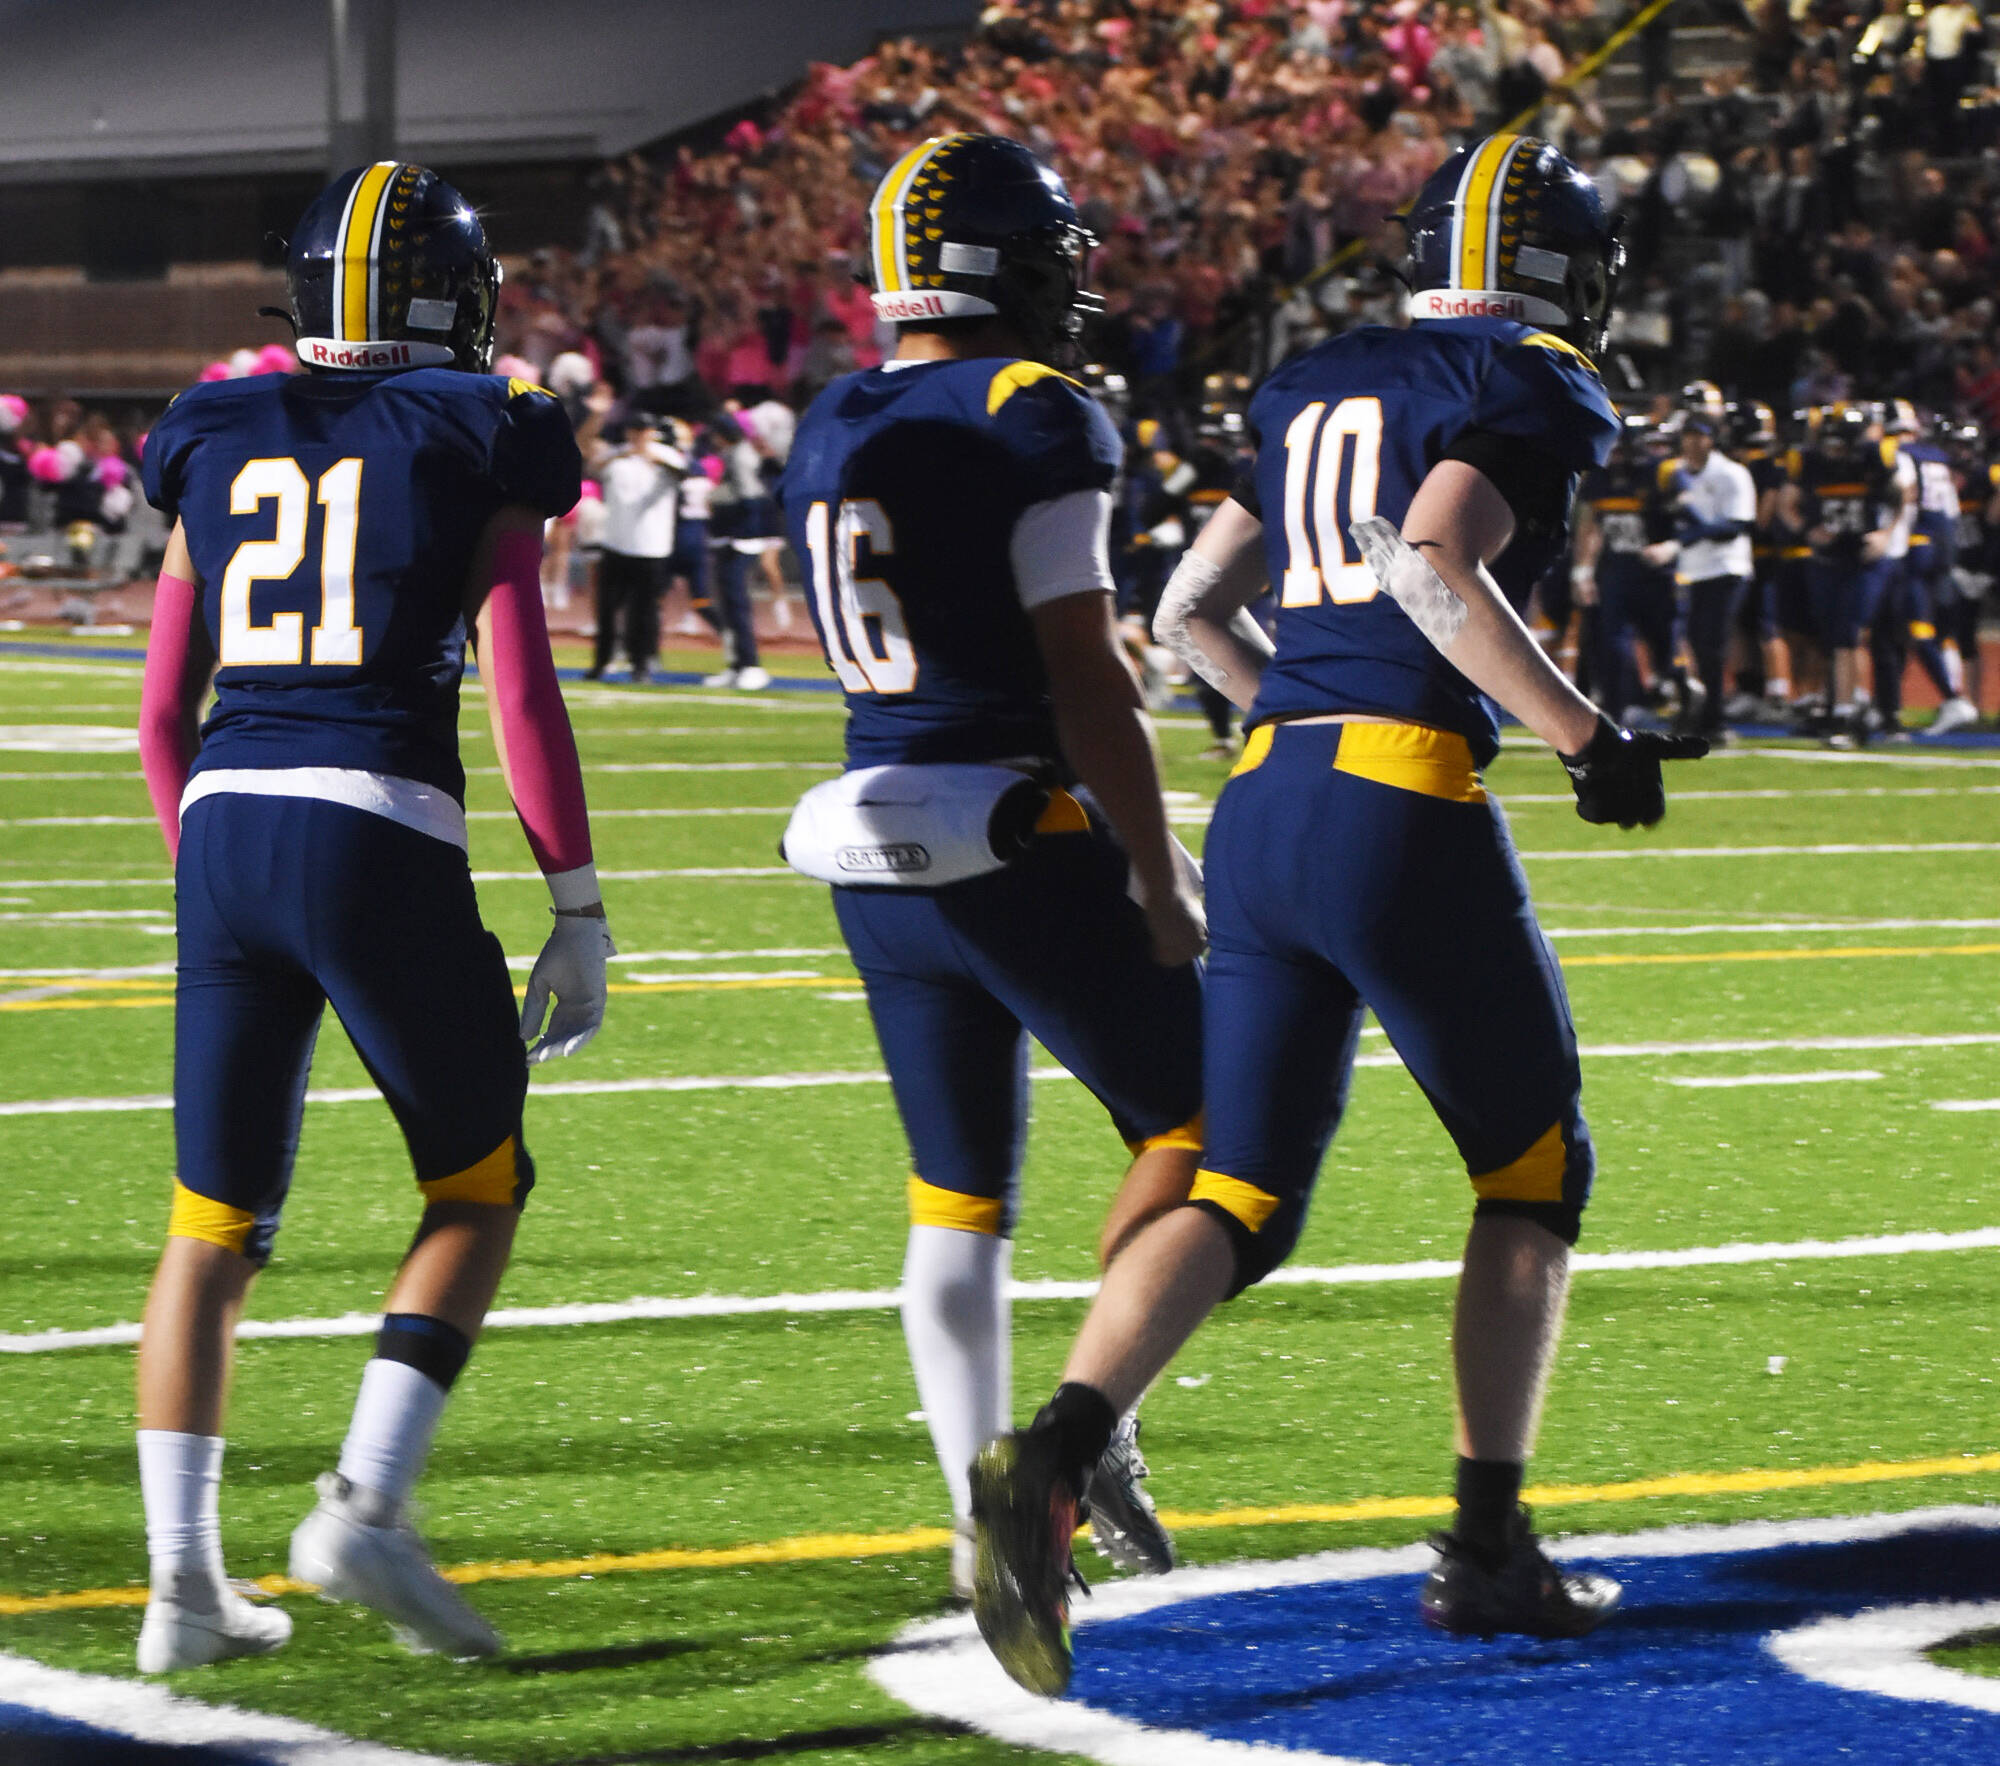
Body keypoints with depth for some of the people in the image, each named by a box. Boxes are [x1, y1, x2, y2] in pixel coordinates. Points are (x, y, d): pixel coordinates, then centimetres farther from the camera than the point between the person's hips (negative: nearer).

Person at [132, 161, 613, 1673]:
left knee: (213, 1224, 12)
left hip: (223, 824, 4)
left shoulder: (214, 440, 15)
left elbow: (164, 714, 16)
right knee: (479, 1188, 13)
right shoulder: (481, 440, 3)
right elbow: (522, 695, -3)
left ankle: (185, 1580, 8)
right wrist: (580, 911, 1)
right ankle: (367, 1504, -3)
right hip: (381, 836, -4)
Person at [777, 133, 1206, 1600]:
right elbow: (1087, 684, -15)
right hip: (1019, 843, -7)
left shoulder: (831, 433, 10)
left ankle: (981, 1507, 11)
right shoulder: (1035, 423, -13)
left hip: (879, 845, 7)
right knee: (1194, 1122, 8)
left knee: (958, 1201, 12)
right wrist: (1161, 884, -9)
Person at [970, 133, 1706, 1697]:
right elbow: (1434, 561, -19)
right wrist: (1588, 735, -13)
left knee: (1236, 1201, 5)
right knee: (1536, 1174, 13)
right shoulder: (1532, 391, -1)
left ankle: (1048, 1465, -20)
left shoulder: (1317, 392, 21)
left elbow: (1188, 610, 23)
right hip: (1406, 814, -6)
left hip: (1262, 806, 6)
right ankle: (1488, 1550, 12)